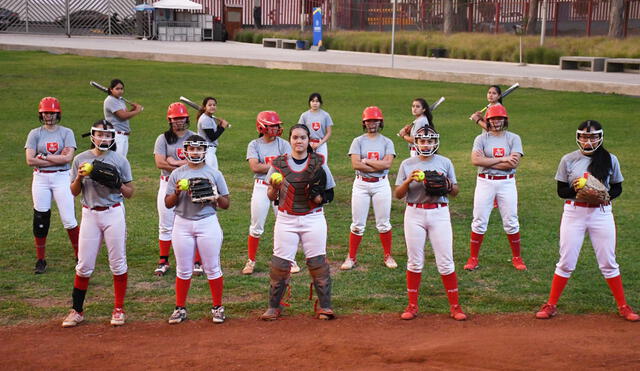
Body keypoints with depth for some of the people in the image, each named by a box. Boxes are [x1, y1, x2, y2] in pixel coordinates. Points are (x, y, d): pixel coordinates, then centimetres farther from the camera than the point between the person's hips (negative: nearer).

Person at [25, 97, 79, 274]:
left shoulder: (66, 133, 2)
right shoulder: (35, 134, 5)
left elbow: (68, 158, -11)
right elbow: (30, 160, -6)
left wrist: (44, 156, -10)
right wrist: (57, 158, -10)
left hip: (61, 178, -1)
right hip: (40, 179, 1)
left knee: (69, 219, -4)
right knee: (40, 219, 3)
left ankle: (79, 255, 9)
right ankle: (40, 259, 15)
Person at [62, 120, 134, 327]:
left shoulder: (120, 161, 1)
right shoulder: (81, 159, 5)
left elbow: (129, 193, 4)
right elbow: (74, 192, 7)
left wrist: (116, 183, -14)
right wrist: (79, 177, -11)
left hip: (114, 214, -1)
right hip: (90, 215, 1)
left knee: (118, 263, 2)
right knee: (84, 265, 3)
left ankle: (119, 309, 13)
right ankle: (77, 310, 11)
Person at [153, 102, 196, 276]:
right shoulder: (163, 138, 3)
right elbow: (159, 163, -11)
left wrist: (175, 162, -13)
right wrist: (186, 165, -13)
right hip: (168, 185, 0)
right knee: (166, 226, 5)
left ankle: (196, 262, 8)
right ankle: (163, 262, 14)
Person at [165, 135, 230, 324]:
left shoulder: (214, 174, 4)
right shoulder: (177, 174, 6)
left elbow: (226, 204, 6)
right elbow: (168, 204, 6)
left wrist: (215, 197, -15)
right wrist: (177, 192, -12)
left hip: (208, 223, -1)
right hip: (182, 224, 1)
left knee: (212, 268, 2)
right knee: (183, 269, 6)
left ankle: (217, 307, 13)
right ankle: (180, 308, 15)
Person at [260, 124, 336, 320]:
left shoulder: (319, 162, 2)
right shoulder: (279, 163, 2)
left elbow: (329, 194, 4)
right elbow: (271, 196, 7)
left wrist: (317, 194, -17)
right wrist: (274, 187, -15)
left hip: (313, 219, 0)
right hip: (286, 219, 0)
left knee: (318, 262, 0)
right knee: (280, 263, -2)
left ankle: (324, 306, 9)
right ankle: (274, 306, 11)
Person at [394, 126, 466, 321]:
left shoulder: (445, 163, 7)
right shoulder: (407, 164, 6)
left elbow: (455, 192, 10)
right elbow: (397, 194, 3)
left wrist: (447, 184, -11)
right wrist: (408, 181, -14)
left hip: (439, 213, 0)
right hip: (414, 214, 0)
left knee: (445, 262, -2)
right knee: (414, 261, 5)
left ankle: (455, 306, 6)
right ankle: (412, 305, 14)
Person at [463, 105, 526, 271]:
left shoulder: (513, 138, 2)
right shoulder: (481, 138, 2)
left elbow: (514, 163, -12)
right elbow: (475, 160, -15)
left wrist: (488, 162, -12)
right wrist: (502, 159, -16)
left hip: (507, 183, 0)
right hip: (485, 182, 0)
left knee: (511, 222, 5)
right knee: (479, 221, 2)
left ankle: (517, 258, 19)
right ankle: (473, 258, 11)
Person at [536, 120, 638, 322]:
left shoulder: (610, 160, 0)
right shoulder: (568, 160, -2)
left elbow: (617, 188, 8)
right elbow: (561, 191, 1)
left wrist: (605, 194, -13)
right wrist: (574, 188, -20)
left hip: (601, 213, 1)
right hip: (574, 213, 0)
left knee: (608, 263, 6)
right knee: (566, 262, 3)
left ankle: (623, 306, 19)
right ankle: (551, 305, 13)